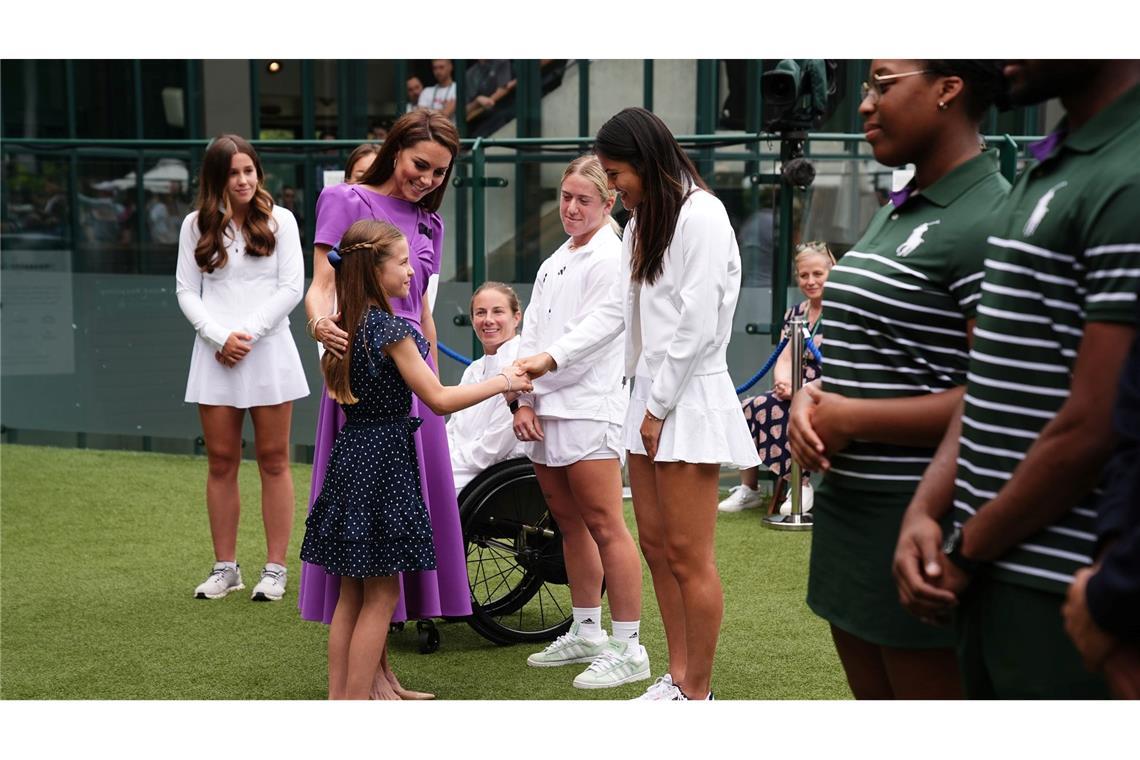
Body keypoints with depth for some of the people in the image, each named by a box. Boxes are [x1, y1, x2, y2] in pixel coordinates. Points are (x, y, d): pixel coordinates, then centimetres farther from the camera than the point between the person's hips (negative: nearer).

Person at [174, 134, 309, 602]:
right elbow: (186, 290, 4)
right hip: (215, 353, 2)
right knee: (221, 462, 5)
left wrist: (248, 333, -10)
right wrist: (220, 337, -10)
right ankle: (225, 568, 14)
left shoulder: (279, 221, 3)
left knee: (273, 461, 2)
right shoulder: (196, 226, 8)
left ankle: (275, 569, 7)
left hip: (268, 349, -2)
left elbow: (291, 287, -2)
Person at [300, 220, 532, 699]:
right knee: (382, 593, 0)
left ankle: (338, 696, 18)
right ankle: (356, 701, 3)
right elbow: (439, 399, -15)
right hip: (385, 458, -8)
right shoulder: (390, 328, -15)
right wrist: (501, 382, -4)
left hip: (351, 453, 8)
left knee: (353, 591, 14)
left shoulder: (348, 325, 9)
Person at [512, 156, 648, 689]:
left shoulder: (611, 258, -7)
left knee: (604, 527, -7)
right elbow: (532, 334, 12)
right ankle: (585, 633, 25)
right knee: (571, 525, 15)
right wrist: (525, 401, 0)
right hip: (547, 414, 9)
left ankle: (628, 649, -3)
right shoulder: (556, 261, 19)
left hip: (588, 409, -8)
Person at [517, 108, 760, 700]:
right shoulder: (642, 224, 17)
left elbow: (697, 325, -17)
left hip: (688, 397, -9)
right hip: (650, 394, 9)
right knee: (655, 543, 11)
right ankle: (676, 677, 21)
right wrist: (552, 358, 9)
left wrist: (659, 407, -14)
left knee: (687, 554, -4)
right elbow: (616, 312, 17)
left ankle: (697, 693, 5)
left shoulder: (700, 216, -13)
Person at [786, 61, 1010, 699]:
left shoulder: (987, 221, -16)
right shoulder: (895, 214, 13)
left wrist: (853, 419, -16)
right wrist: (811, 397, 1)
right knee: (871, 694, 18)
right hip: (847, 503, 9)